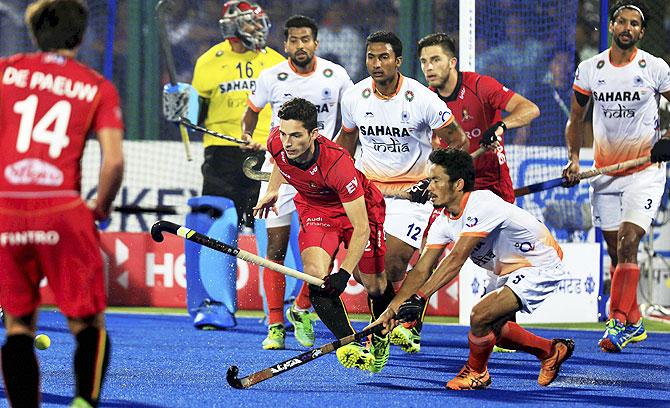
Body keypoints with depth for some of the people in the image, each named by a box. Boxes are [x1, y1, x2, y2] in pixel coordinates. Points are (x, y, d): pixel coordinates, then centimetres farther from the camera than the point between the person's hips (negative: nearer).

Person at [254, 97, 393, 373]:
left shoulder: (337, 163, -40)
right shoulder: (277, 142, -25)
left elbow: (361, 228, -37)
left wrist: (345, 273, -43)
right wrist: (272, 190, 14)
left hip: (360, 208, -3)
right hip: (314, 208, 4)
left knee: (374, 286, 5)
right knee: (316, 276, -23)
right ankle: (349, 345, -18)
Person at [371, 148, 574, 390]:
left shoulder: (482, 205, -29)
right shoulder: (444, 222, -2)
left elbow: (456, 259, -36)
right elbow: (421, 270, -4)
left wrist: (420, 297, -40)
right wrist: (390, 311, -14)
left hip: (542, 267, -10)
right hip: (512, 272, 10)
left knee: (480, 316, -21)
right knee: (491, 329, 16)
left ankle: (476, 372, 6)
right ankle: (551, 351, 36)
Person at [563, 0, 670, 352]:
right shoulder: (589, 69, 3)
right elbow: (576, 119, 12)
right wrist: (573, 159, -1)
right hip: (604, 174, 4)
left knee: (628, 245, -17)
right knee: (616, 253, 7)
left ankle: (618, 323, -19)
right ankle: (633, 323, 20)